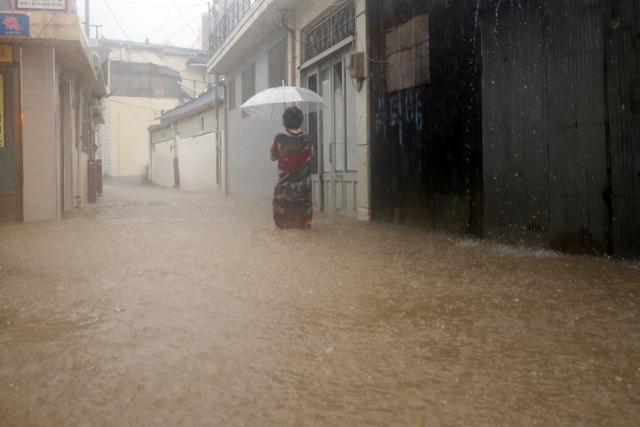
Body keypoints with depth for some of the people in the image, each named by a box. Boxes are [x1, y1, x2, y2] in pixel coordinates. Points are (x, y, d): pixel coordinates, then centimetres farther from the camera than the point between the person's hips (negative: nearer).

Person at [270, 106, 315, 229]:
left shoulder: (280, 138, -14)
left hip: (285, 185, -1)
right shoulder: (306, 139, -8)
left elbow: (273, 157, -1)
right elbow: (312, 156, 8)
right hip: (303, 185, 2)